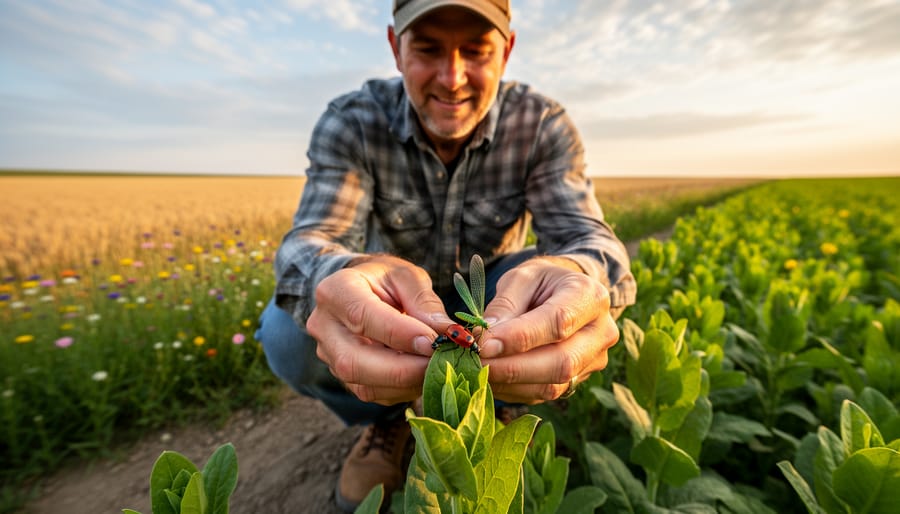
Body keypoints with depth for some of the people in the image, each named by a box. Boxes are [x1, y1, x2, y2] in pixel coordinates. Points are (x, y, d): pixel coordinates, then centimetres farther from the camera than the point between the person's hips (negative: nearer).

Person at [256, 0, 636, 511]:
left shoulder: (543, 124, -15)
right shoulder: (351, 121, -16)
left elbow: (586, 235, -26)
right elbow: (312, 240, -28)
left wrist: (583, 277, -52)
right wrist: (337, 279, -54)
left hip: (501, 308, 1)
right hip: (386, 308, 0)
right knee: (286, 330, -27)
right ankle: (389, 419, 7)